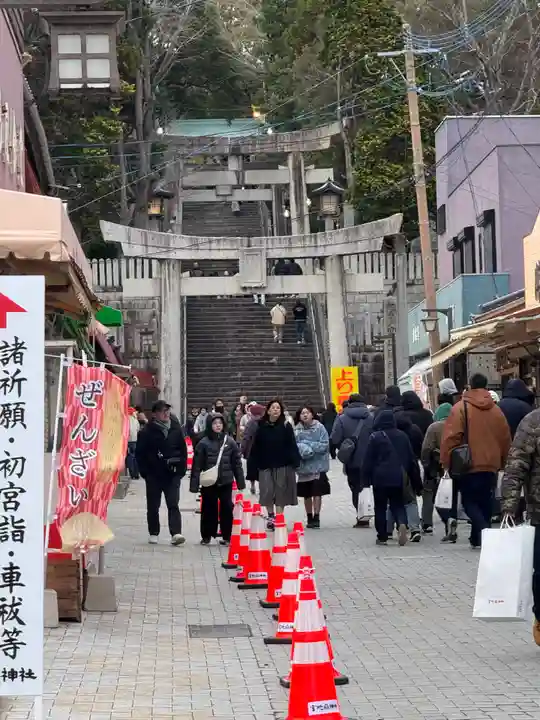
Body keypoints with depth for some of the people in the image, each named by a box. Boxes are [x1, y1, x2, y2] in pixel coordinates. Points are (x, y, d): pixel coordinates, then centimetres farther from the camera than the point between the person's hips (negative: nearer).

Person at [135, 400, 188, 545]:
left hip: (172, 474, 1)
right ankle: (153, 533, 21)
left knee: (173, 504, -7)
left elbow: (183, 450, 11)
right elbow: (140, 453, -3)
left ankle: (176, 533, -14)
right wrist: (145, 472, -7)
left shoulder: (176, 428, 4)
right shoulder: (147, 431, -5)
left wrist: (181, 468, 4)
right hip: (154, 475, -1)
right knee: (153, 506, 9)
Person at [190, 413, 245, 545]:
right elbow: (197, 465, -2)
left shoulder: (230, 441, 4)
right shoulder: (203, 443, -2)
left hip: (226, 482, 1)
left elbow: (237, 463, 7)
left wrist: (240, 481, 5)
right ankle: (206, 536, 17)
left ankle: (226, 536, 13)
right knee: (209, 509, 6)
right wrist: (194, 484, -6)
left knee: (227, 509, 3)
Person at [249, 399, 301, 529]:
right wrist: (255, 463, 0)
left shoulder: (286, 426, -3)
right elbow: (256, 447, 3)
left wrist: (294, 461, -12)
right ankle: (270, 516, 20)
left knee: (280, 492, 2)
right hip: (265, 464, 1)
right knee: (267, 491, 2)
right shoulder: (261, 427, 1)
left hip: (282, 465, -1)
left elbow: (292, 445, -5)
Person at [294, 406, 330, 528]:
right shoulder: (297, 430, -2)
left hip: (318, 465, -2)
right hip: (303, 466, 2)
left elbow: (325, 445, -10)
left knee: (317, 493, -1)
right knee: (306, 494, 10)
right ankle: (309, 518, 22)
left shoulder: (319, 427, -7)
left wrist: (309, 445, -16)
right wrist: (301, 449, -18)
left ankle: (316, 517, 8)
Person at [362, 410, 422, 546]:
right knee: (398, 504, 11)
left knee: (380, 507, 8)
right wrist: (416, 482, 16)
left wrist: (366, 478, 0)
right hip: (399, 477, 3)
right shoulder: (402, 436, 6)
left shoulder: (375, 437, -5)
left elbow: (368, 460, -7)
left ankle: (382, 537, 7)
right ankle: (402, 524, -19)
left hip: (380, 478, -3)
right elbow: (411, 459, 10)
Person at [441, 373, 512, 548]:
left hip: (468, 466, -4)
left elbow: (450, 439, -13)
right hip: (491, 466, 4)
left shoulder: (460, 408, -8)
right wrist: (501, 463, 21)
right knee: (484, 503, 14)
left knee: (469, 501, 4)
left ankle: (485, 530, -18)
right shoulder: (496, 410, 4)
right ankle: (477, 538, 17)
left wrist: (447, 463, -5)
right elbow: (506, 440, 9)